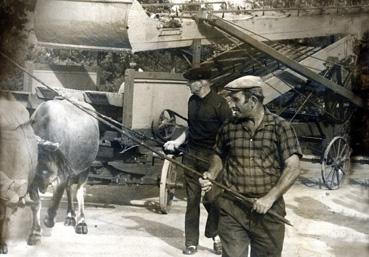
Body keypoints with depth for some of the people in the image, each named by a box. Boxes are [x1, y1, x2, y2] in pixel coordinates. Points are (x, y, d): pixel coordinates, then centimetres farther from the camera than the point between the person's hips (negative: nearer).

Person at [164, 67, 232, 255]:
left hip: (211, 157, -5)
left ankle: (215, 235, 25)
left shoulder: (219, 103, -11)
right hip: (190, 155, 5)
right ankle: (191, 241, 14)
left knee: (212, 199, 3)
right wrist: (177, 142, 8)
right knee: (192, 199, 6)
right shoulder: (192, 101, 9)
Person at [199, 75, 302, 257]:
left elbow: (293, 168, -9)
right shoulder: (228, 128, 4)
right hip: (231, 209, 1)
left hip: (268, 210, -1)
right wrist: (211, 174, -1)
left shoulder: (280, 127, -4)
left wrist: (270, 198, -17)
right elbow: (219, 155, 20)